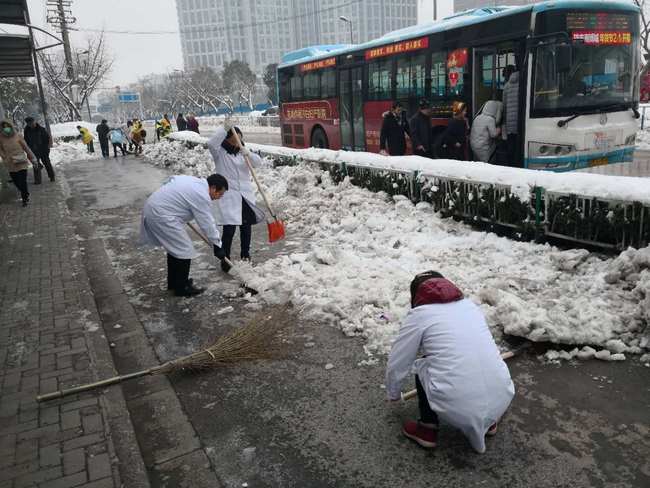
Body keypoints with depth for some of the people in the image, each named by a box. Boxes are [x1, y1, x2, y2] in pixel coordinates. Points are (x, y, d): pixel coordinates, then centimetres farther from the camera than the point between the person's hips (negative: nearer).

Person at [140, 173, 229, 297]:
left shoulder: (191, 179, 11)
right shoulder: (202, 196, -16)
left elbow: (170, 181, 24)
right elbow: (208, 224, -13)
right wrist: (217, 245, -3)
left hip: (152, 207, 11)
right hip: (161, 216, -11)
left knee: (175, 247, 21)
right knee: (184, 250, -3)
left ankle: (173, 282, 32)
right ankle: (181, 288, 8)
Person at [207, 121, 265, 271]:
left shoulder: (243, 152, 10)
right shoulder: (220, 153, -1)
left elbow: (258, 162, -6)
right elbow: (211, 143, -23)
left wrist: (248, 154, -25)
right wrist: (224, 128, -26)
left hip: (246, 195, 5)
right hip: (228, 196, -4)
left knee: (246, 227, 11)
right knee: (229, 229, -9)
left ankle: (246, 256, 27)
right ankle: (225, 260, 2)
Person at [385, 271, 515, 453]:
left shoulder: (419, 315, 3)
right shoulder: (470, 305, 18)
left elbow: (396, 365, 10)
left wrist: (393, 394, 31)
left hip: (458, 407, -5)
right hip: (501, 399, 5)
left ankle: (428, 429, 22)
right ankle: (488, 421, 33)